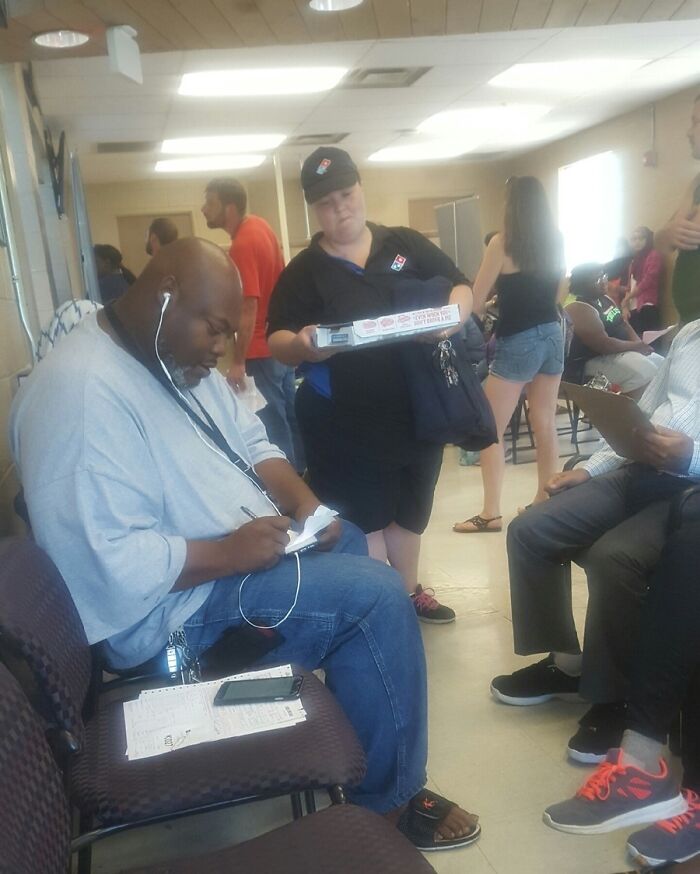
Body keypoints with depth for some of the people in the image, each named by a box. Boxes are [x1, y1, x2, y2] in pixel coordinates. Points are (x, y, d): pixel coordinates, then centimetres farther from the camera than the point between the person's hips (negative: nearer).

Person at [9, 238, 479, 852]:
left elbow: (250, 442, 13)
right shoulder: (83, 394, -26)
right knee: (377, 596, -17)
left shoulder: (176, 358, 6)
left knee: (350, 543, 21)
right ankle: (388, 800, 2)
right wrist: (229, 552, -27)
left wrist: (302, 500, -4)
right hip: (173, 606, -11)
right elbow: (110, 567, -31)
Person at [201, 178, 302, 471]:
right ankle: (299, 471, 32)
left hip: (262, 350, -10)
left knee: (273, 424, 1)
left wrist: (238, 362, -23)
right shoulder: (259, 224, 5)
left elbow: (248, 309, -26)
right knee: (289, 413, 19)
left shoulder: (242, 246, -23)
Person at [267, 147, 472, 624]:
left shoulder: (406, 243, 5)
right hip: (346, 421, -3)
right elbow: (276, 340, -5)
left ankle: (409, 592, 39)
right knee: (363, 518, 4)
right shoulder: (303, 271, -1)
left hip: (417, 406, 3)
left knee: (411, 508, 18)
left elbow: (461, 286, 6)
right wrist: (302, 344, -29)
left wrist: (454, 314, -17)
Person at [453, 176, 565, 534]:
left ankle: (491, 513, 0)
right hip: (552, 335, 6)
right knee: (545, 425, 13)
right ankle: (545, 500, 21)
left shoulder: (502, 242, -10)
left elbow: (475, 302, -7)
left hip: (517, 342, -6)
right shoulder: (555, 241, 6)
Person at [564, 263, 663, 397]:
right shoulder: (580, 309, -21)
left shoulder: (605, 299, 10)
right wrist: (635, 346, -16)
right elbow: (603, 345, -27)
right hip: (595, 360, -11)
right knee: (644, 373, -28)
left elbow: (623, 323, 17)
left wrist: (638, 344, -3)